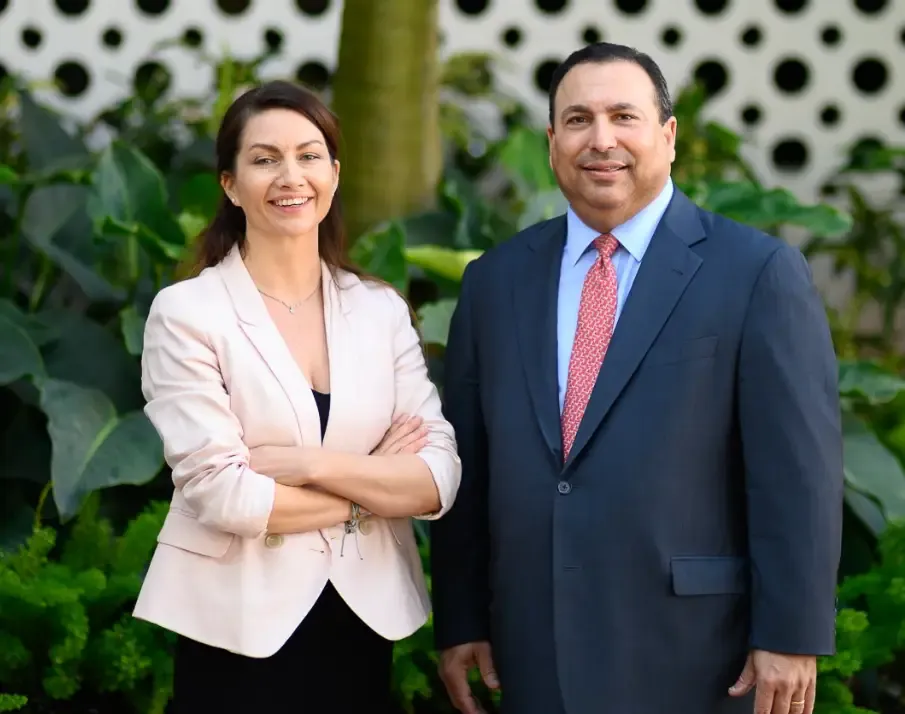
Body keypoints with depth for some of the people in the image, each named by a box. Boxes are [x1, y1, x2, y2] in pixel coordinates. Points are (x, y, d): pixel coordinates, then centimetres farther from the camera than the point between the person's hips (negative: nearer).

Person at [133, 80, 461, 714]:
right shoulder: (187, 312, -7)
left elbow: (439, 479, -4)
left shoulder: (382, 309, 4)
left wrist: (308, 464, -16)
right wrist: (374, 484, -8)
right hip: (241, 630, -3)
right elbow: (221, 494, -15)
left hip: (364, 621, 4)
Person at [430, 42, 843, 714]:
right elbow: (468, 465, 10)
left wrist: (791, 638, -10)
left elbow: (797, 472, -7)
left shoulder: (759, 273, -5)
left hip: (691, 659, -4)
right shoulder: (496, 281, 9)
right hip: (536, 657, 4)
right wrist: (459, 623, 8)